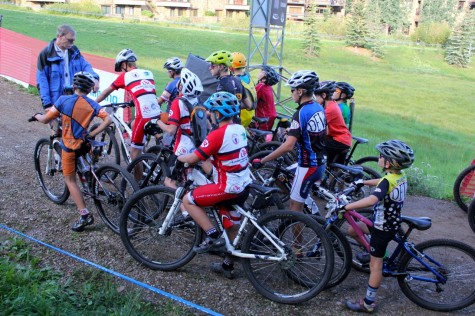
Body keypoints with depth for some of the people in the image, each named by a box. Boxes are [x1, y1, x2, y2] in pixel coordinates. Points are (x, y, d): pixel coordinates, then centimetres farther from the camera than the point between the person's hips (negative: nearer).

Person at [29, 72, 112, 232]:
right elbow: (108, 120, -13)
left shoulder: (64, 100, -11)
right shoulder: (92, 104, -3)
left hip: (69, 146, -3)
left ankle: (85, 214, -6)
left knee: (70, 180, 4)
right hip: (84, 144, 3)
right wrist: (92, 134, -6)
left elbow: (45, 119, -7)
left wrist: (36, 116, 15)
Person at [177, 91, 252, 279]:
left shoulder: (217, 134, -19)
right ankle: (228, 265, 33)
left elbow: (193, 159, -16)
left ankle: (213, 237, 1)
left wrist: (177, 157, 3)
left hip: (228, 187, -9)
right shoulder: (240, 130, 7)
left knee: (188, 200, 3)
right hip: (243, 186, 9)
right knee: (232, 227, 20)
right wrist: (207, 160, 19)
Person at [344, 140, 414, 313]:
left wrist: (346, 206, -41)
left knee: (375, 265, 0)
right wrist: (363, 182, 27)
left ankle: (368, 303, 9)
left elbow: (372, 200, -44)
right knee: (352, 230, 20)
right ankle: (372, 253, 38)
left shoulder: (388, 180, -27)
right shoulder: (401, 176, 0)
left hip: (382, 228, -8)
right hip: (392, 223, 8)